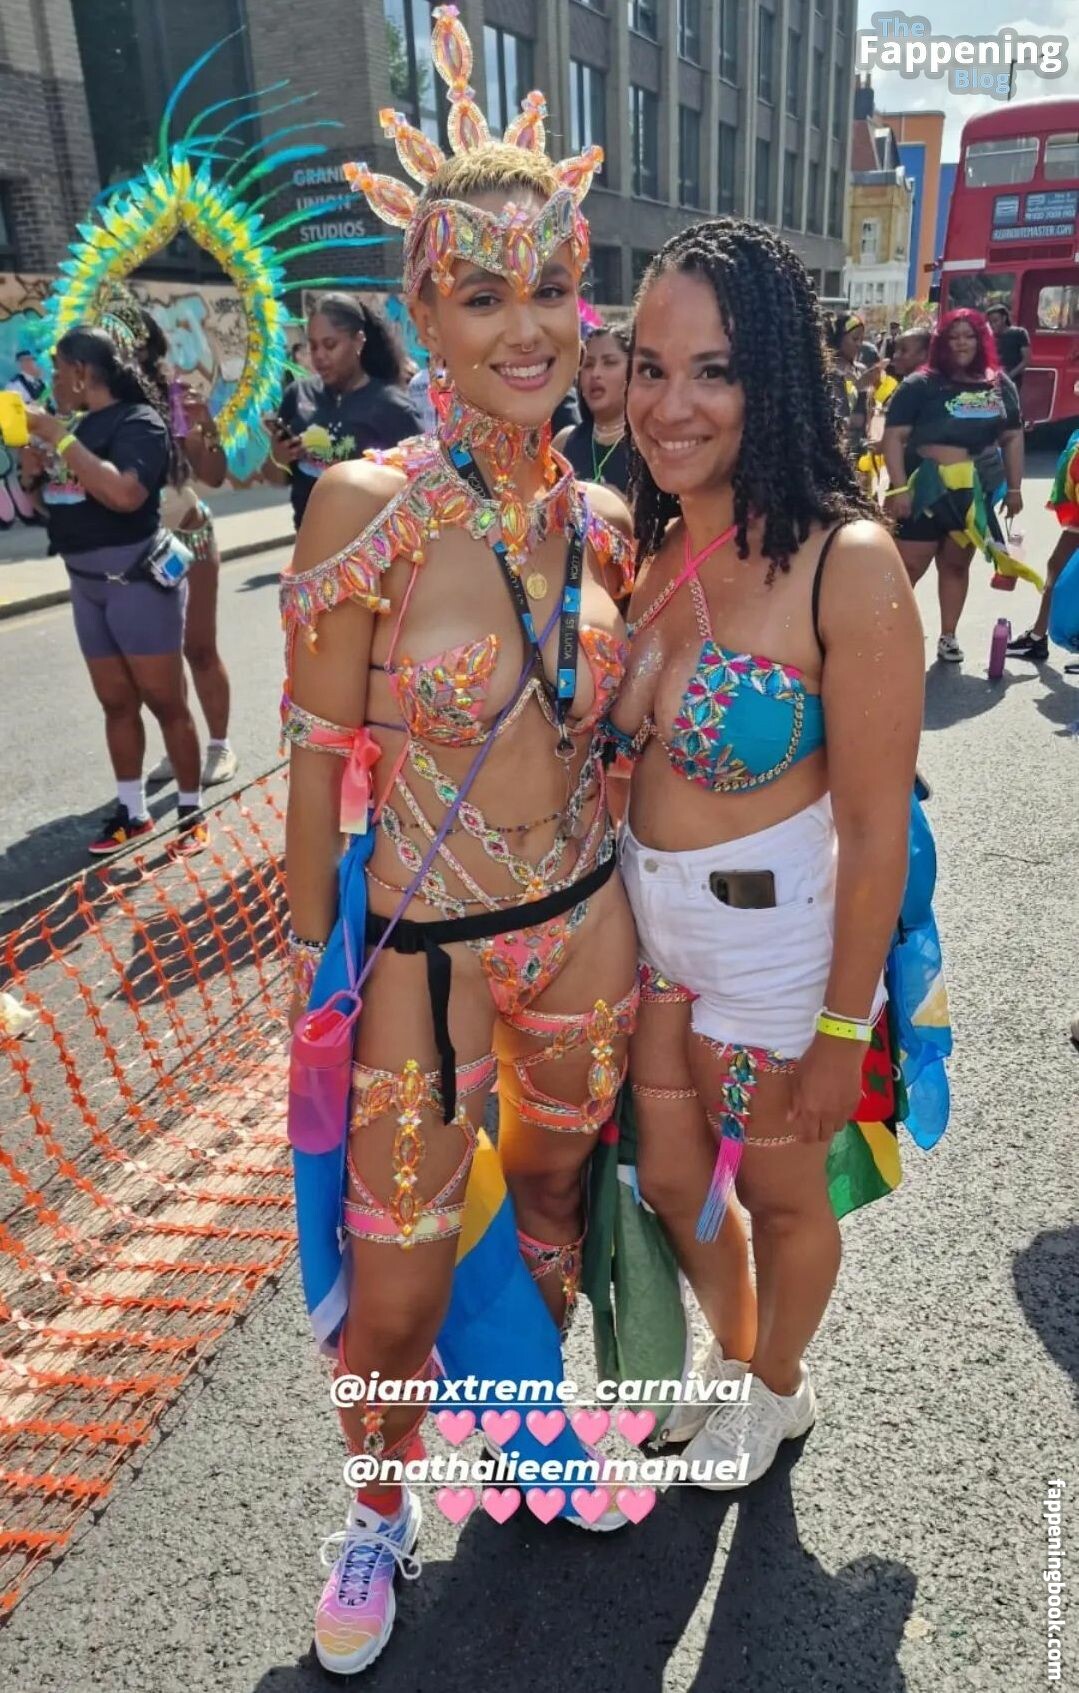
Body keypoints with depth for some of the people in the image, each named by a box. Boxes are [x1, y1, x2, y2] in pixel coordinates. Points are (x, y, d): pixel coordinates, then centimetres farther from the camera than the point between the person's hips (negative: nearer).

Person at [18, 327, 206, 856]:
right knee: (116, 702, 11)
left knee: (165, 701, -2)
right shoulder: (79, 427, 13)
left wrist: (59, 437, -21)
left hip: (138, 578, -8)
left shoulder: (139, 421, -10)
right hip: (87, 582, 8)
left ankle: (192, 812, 8)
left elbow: (124, 494, -28)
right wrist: (36, 472, 0)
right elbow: (57, 504, 20)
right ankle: (132, 812, 20)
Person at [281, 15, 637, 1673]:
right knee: (394, 1287, 11)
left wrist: (621, 904, 13)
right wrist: (313, 967, -8)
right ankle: (382, 1503, 45)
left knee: (555, 1191, 25)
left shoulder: (601, 522, -1)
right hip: (420, 950, -4)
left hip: (587, 927, 5)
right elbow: (323, 765, -12)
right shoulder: (370, 505, -16)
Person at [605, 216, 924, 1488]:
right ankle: (731, 1355, 55)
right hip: (651, 928, 6)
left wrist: (842, 1030, -13)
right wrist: (621, 931, 8)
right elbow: (623, 750, 6)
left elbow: (876, 830, -18)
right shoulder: (645, 543, -1)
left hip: (775, 939, -6)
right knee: (671, 1178, 23)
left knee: (780, 1190, 19)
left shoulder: (846, 565, -21)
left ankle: (779, 1389, 52)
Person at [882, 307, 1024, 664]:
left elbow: (1013, 438, 13)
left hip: (974, 492, 5)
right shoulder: (920, 385, -7)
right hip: (925, 489, -4)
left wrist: (1013, 488, 10)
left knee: (957, 564, 13)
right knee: (908, 566, -8)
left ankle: (948, 636, 23)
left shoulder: (1001, 385, 7)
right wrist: (899, 488, -20)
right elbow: (894, 437, -12)